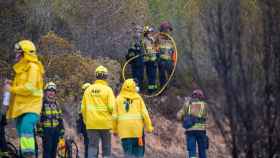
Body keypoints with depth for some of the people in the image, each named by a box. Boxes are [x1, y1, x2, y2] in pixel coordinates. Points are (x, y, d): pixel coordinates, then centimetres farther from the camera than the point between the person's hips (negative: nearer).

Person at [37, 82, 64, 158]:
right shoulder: (42, 103, -2)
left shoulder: (56, 104, 17)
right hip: (46, 129, -6)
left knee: (54, 150, 7)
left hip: (55, 129, 6)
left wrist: (61, 130, 13)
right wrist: (39, 129, -15)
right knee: (47, 149, -12)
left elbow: (60, 118, 19)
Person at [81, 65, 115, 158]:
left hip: (91, 124, 2)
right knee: (106, 148, 9)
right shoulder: (107, 90, -6)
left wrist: (86, 121, 17)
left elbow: (83, 108, 7)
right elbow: (112, 107, -13)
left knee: (92, 147, 2)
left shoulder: (88, 90, 5)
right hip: (105, 123, -2)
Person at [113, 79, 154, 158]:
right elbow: (144, 114, -3)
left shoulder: (119, 98, 5)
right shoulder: (138, 98, 2)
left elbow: (115, 116, 4)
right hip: (137, 128, -1)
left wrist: (114, 129, 13)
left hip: (124, 130, 1)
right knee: (138, 152, 8)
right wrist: (149, 127, 2)